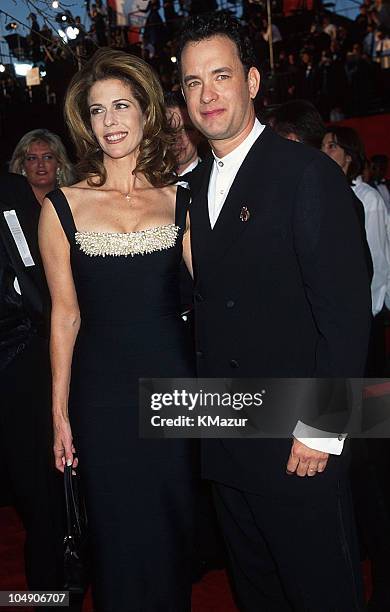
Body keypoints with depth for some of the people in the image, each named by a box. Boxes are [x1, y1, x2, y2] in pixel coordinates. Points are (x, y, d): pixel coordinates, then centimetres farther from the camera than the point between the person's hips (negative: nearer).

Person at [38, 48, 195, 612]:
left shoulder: (178, 200, 4)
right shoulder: (62, 207, 0)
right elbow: (66, 315, 1)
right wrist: (60, 413, 1)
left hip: (174, 381, 1)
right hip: (102, 393, -1)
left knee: (175, 528, 12)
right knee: (120, 533, 10)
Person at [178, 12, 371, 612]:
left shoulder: (309, 173, -11)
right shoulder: (195, 186, 11)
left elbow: (346, 311, -15)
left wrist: (321, 429, -17)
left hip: (300, 447, -6)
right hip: (226, 444, 7)